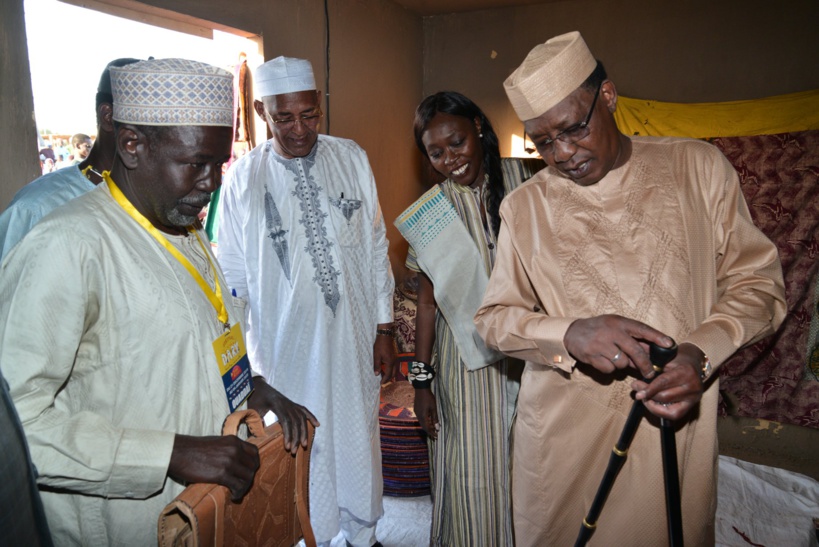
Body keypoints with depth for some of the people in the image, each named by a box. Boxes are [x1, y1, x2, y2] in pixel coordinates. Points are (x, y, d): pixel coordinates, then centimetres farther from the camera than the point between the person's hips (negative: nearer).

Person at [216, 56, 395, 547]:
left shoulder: (352, 159, -1)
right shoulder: (243, 178, -7)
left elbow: (376, 248, 3)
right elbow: (232, 273, -1)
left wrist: (384, 328, 3)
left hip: (354, 339, 2)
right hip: (287, 345, -2)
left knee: (358, 438, 18)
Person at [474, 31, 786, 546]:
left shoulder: (698, 166, 1)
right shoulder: (524, 205, 3)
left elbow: (757, 281, 3)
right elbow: (494, 316, 3)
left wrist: (701, 353, -16)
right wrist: (569, 335, -17)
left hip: (673, 428, 0)